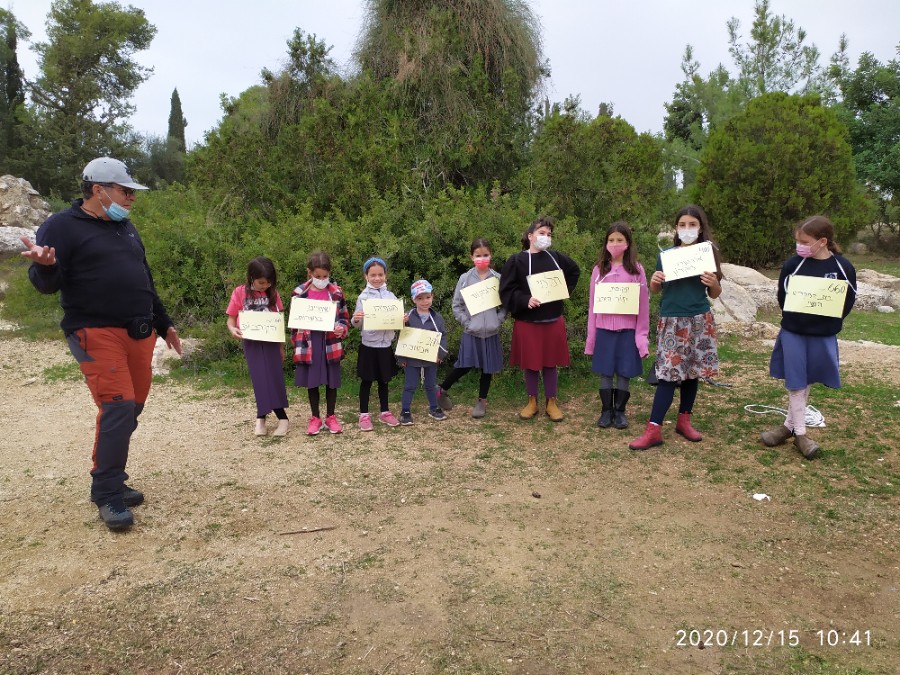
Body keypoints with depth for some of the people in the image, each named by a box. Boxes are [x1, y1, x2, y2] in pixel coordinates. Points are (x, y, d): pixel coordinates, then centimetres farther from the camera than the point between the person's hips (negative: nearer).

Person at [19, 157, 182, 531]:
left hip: (138, 333, 7)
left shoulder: (125, 227, 18)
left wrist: (164, 324, 26)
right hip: (96, 334, -7)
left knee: (131, 409, 8)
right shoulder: (62, 226, -4)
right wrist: (44, 265, -34)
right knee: (117, 408, -15)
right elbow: (47, 284, -10)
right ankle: (107, 496, -3)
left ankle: (111, 481, 23)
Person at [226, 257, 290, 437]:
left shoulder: (272, 293, 2)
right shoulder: (240, 293, -3)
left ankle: (261, 417, 11)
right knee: (260, 379, -3)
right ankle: (282, 418, 5)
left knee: (273, 378, -3)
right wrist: (232, 329, -21)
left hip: (270, 341, 1)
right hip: (251, 342, -1)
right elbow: (231, 319, 3)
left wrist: (281, 346, 9)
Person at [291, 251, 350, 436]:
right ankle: (315, 417, 23)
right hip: (309, 345, 0)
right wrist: (297, 345, 0)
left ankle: (330, 417, 23)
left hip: (331, 344, 0)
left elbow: (344, 317, 7)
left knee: (332, 382, 8)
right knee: (312, 382, 9)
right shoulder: (299, 293, -1)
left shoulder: (336, 292, 0)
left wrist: (342, 329, -13)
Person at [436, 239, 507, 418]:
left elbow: (505, 304, 5)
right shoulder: (465, 278, -3)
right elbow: (456, 305, 1)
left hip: (491, 332, 2)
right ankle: (442, 390, 20)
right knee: (464, 366, -1)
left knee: (487, 368, 8)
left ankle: (482, 401, 24)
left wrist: (498, 320, -7)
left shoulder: (498, 279, 0)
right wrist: (467, 322, -7)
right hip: (471, 332, -1)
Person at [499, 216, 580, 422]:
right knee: (530, 364, 7)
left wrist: (565, 290, 9)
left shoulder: (555, 257, 5)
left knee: (551, 363, 10)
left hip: (554, 321, 3)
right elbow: (506, 291, -9)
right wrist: (525, 300, -23)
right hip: (528, 322, -3)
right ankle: (532, 401, 23)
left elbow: (574, 271, 22)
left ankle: (551, 402, 23)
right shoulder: (516, 261, -6)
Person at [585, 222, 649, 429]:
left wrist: (641, 335, -4)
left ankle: (620, 411, 20)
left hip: (628, 331, -1)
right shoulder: (599, 270, 2)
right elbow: (592, 304, 5)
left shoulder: (636, 270, -1)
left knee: (624, 373, 6)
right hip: (604, 331, 1)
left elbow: (643, 305, -1)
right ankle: (606, 411, 20)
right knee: (605, 373, 7)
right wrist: (591, 335, 5)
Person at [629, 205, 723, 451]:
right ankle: (654, 429, -5)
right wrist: (654, 281, -12)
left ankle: (684, 420, 24)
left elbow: (715, 295, 7)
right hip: (671, 321, -1)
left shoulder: (708, 254, 3)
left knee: (692, 371, 8)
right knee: (669, 373, -6)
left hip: (699, 321, 1)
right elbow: (655, 291, 10)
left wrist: (713, 283, -14)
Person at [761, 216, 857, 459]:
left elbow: (848, 301, 0)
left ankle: (790, 424, 28)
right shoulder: (793, 264, -6)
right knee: (795, 384, 3)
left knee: (806, 382, 12)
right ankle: (800, 433, 15)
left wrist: (830, 322, -9)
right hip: (793, 332, 0)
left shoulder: (843, 267, -7)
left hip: (823, 335, 0)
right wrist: (792, 317, -6)